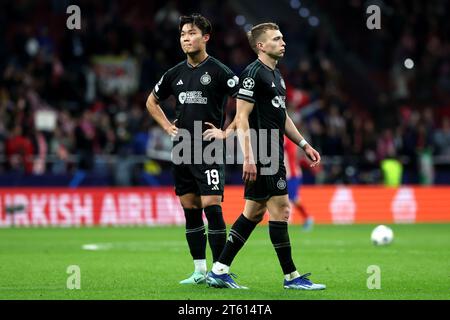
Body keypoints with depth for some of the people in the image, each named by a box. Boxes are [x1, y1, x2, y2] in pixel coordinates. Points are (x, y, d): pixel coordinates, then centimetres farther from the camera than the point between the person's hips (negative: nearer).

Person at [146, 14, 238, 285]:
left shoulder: (219, 71, -7)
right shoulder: (176, 73, 11)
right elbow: (152, 102, 27)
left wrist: (225, 132, -11)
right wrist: (168, 127, 14)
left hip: (209, 150, -6)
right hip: (181, 150, 6)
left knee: (211, 207, -12)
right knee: (190, 210, 7)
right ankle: (200, 271, 13)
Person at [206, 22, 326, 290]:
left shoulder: (276, 75, 18)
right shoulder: (253, 73, -12)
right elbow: (242, 118, -16)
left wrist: (304, 145, 22)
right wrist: (248, 157, -22)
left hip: (273, 154, 10)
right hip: (262, 154, -10)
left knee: (254, 212, 10)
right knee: (280, 209, -8)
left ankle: (219, 271, 13)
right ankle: (291, 277, -2)